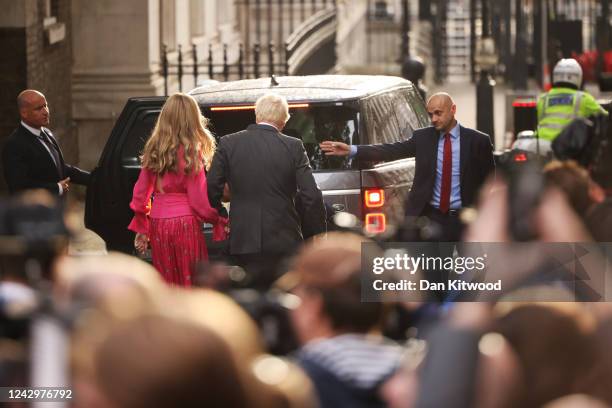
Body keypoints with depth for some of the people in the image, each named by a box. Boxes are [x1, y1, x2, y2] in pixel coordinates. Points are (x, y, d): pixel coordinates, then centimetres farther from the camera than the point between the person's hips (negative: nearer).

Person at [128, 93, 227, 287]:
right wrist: (220, 220, 5)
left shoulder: (154, 150, 5)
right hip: (185, 223, -5)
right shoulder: (191, 153, -10)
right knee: (190, 285, 1)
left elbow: (140, 193, 10)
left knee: (166, 284, 11)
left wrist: (141, 229, 19)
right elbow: (199, 201, -9)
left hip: (158, 223, 5)